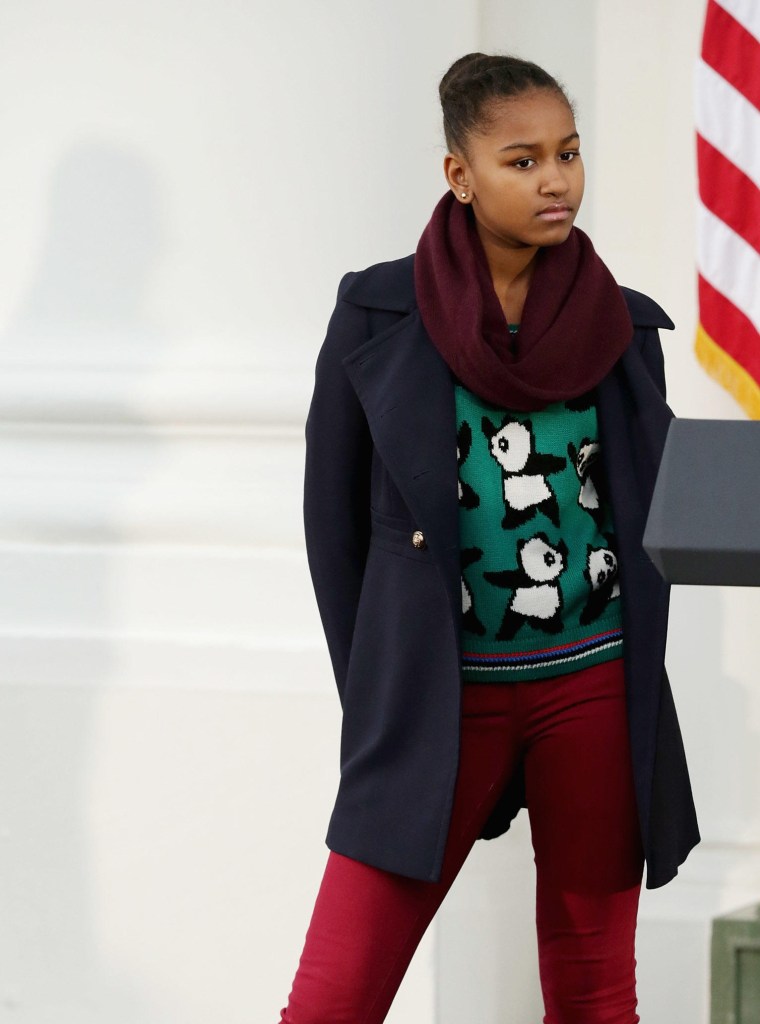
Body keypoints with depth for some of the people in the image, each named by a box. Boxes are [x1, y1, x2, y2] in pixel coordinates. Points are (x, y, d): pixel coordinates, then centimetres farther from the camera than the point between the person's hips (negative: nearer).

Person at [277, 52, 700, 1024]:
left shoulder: (625, 326, 5)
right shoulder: (377, 315, -2)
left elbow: (657, 515, 12)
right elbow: (335, 516, 4)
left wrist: (632, 682, 7)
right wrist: (375, 695, 3)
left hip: (594, 689, 2)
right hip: (437, 697, -2)